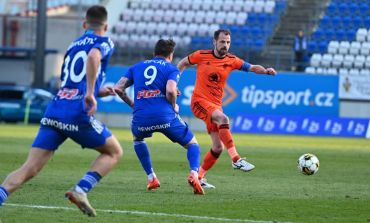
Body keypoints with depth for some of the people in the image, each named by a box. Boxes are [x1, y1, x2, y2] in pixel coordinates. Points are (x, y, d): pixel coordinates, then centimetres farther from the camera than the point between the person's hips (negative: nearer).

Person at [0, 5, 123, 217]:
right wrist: (91, 93, -22)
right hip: (78, 114, -5)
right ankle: (81, 190, -4)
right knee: (114, 152, 15)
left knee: (30, 169, -1)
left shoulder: (73, 45, 26)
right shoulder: (104, 42, 6)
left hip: (54, 110, 6)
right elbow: (93, 57, -19)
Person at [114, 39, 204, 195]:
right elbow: (170, 90, -11)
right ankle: (193, 174, -14)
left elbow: (118, 88, 12)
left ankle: (151, 178, 28)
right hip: (165, 116, -3)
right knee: (192, 144, 16)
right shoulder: (171, 69, 10)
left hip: (141, 118, 3)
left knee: (137, 138, 38)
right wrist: (174, 107, 8)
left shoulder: (136, 67, 21)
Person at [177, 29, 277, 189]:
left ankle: (199, 177, 18)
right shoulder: (202, 55, -5)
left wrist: (266, 71, -26)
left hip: (215, 105, 5)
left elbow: (252, 68, -6)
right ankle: (236, 159, -37)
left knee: (218, 147, 1)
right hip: (199, 101, -5)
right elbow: (183, 63, 11)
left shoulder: (232, 60, 1)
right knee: (223, 119, -34)